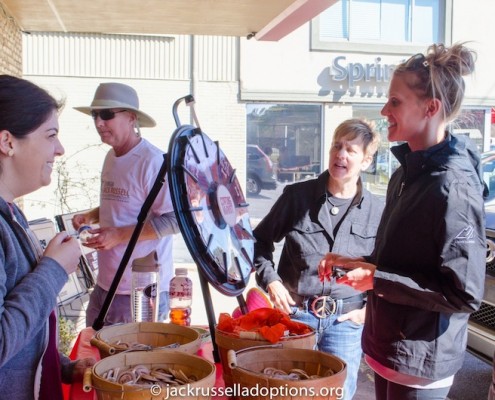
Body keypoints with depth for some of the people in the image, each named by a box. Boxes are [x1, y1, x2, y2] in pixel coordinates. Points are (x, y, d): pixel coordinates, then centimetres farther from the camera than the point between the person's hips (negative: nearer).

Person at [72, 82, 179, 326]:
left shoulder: (153, 161, -18)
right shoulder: (111, 157, 9)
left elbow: (174, 220, -19)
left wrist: (118, 235, -22)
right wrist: (91, 216, 4)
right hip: (105, 285, 8)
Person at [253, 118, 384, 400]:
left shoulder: (377, 211, -3)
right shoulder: (297, 195, -3)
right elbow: (261, 240, 8)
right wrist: (270, 280, -3)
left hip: (346, 320, 0)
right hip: (295, 312, 0)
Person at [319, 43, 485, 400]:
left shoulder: (453, 186, -23)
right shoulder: (408, 172, 5)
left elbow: (465, 294, -23)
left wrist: (377, 280, -22)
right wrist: (356, 263, 4)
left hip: (420, 363, -8)